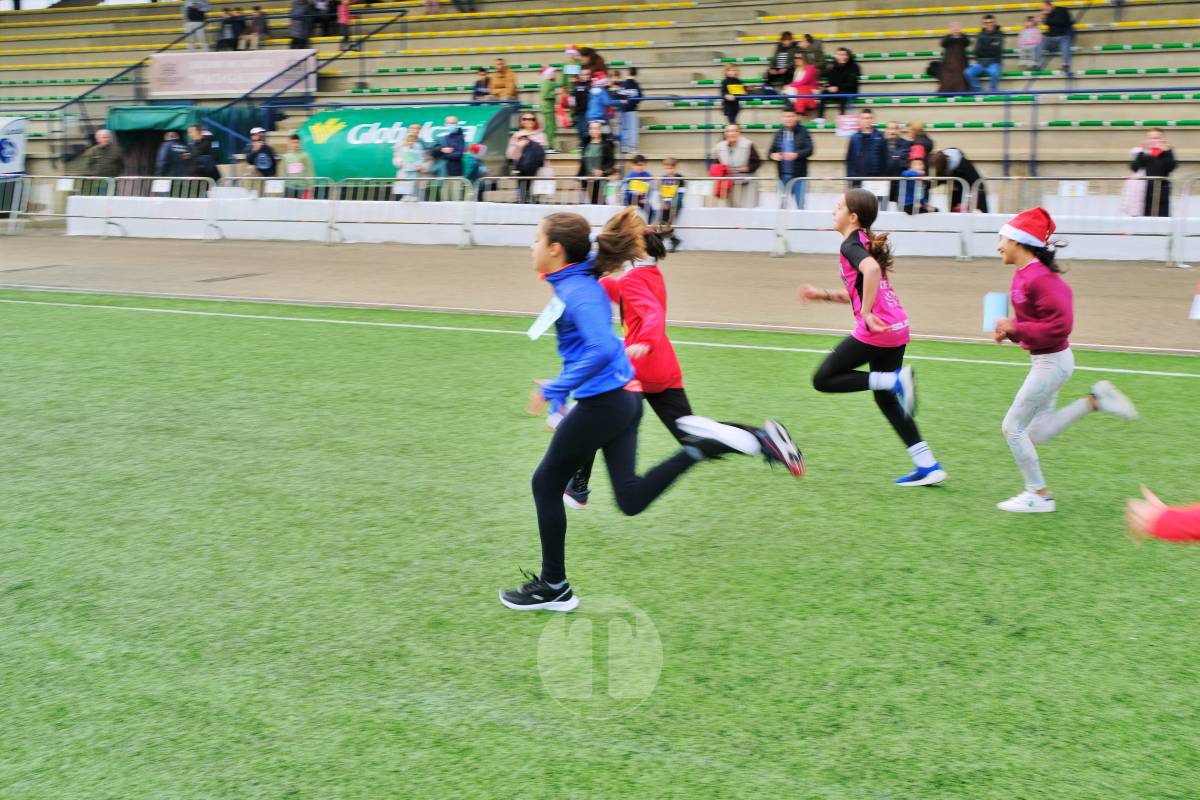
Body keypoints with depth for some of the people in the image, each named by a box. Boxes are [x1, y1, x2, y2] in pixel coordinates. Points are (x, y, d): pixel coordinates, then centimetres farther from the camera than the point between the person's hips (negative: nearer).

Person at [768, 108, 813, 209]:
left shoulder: (803, 132, -2)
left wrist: (796, 155, -26)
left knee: (800, 204, -3)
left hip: (799, 175, -4)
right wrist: (773, 155, -10)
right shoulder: (779, 133, 10)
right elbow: (771, 151, 14)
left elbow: (809, 150, -9)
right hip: (783, 175, 4)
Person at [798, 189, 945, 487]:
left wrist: (866, 313, -26)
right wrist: (824, 294, 22)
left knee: (823, 379, 1)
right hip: (897, 328, 9)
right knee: (885, 398, 18)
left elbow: (871, 269, -30)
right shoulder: (867, 244, 20)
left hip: (875, 330, -9)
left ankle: (896, 380, -12)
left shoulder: (850, 245, -8)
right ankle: (927, 466, 15)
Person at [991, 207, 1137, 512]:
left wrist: (1015, 328, -23)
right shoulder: (1022, 274, 5)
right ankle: (1095, 401, 18)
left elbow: (1060, 324, -27)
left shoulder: (1038, 278, -24)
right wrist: (1009, 328, -1)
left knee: (1013, 427, -1)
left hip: (1051, 362, -10)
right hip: (1045, 361, 10)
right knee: (1037, 433, 17)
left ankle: (1039, 495, 11)